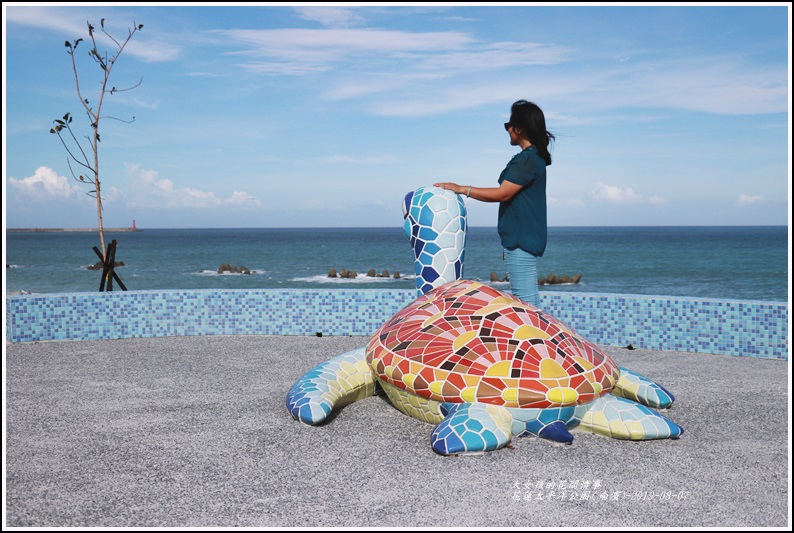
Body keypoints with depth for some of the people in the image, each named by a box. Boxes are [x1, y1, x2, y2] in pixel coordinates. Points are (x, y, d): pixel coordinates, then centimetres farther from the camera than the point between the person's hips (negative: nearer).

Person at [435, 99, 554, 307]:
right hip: (523, 238, 11)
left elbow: (503, 194, -18)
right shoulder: (535, 157, 17)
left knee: (524, 301, -9)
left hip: (521, 241, -11)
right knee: (530, 300, 13)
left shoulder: (528, 159, -15)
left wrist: (461, 189, -12)